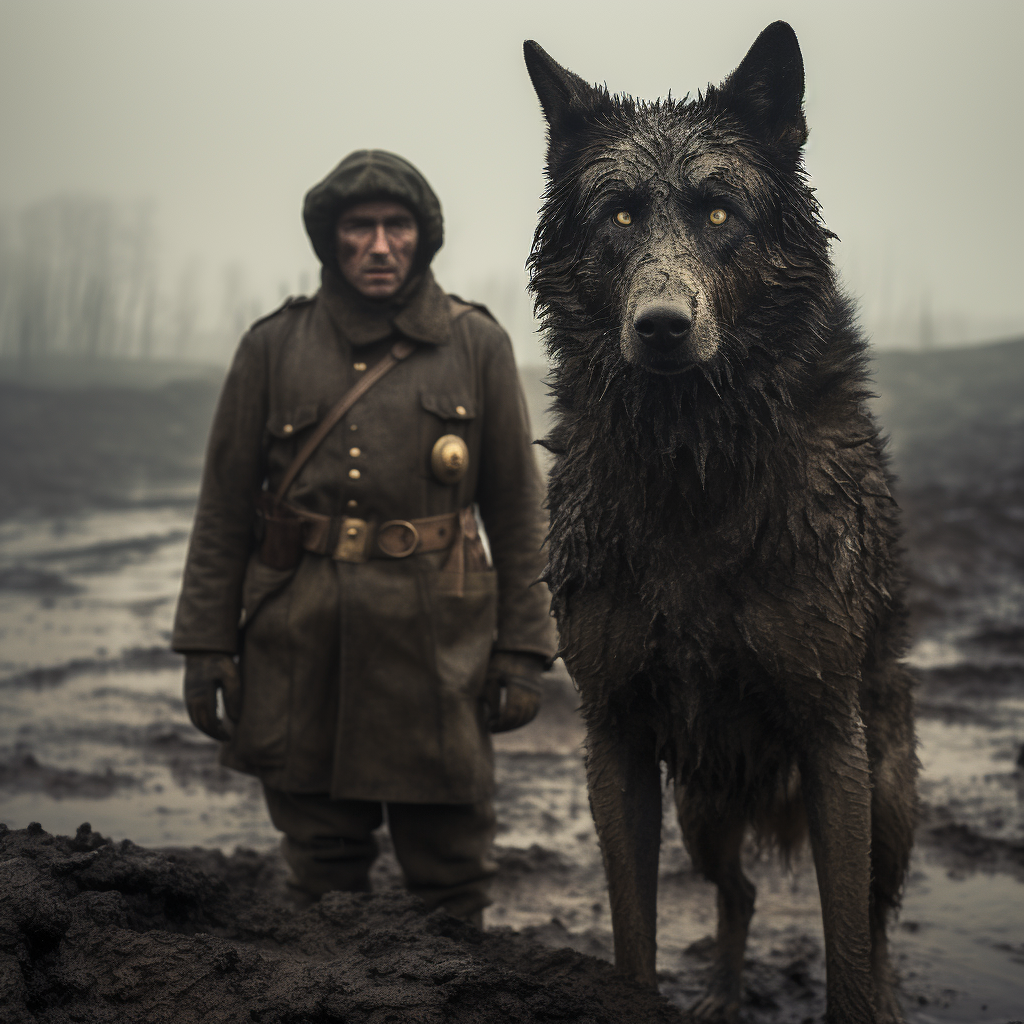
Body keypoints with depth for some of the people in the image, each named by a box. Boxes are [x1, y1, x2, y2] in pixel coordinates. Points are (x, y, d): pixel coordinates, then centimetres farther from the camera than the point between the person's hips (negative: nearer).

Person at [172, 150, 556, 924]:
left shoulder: (476, 344, 4)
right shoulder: (273, 346, 6)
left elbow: (517, 508, 5)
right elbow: (225, 506, 7)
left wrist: (524, 650, 0)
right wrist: (205, 642, 2)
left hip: (436, 642, -1)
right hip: (301, 644, 1)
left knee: (451, 875, 4)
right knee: (322, 871, 11)